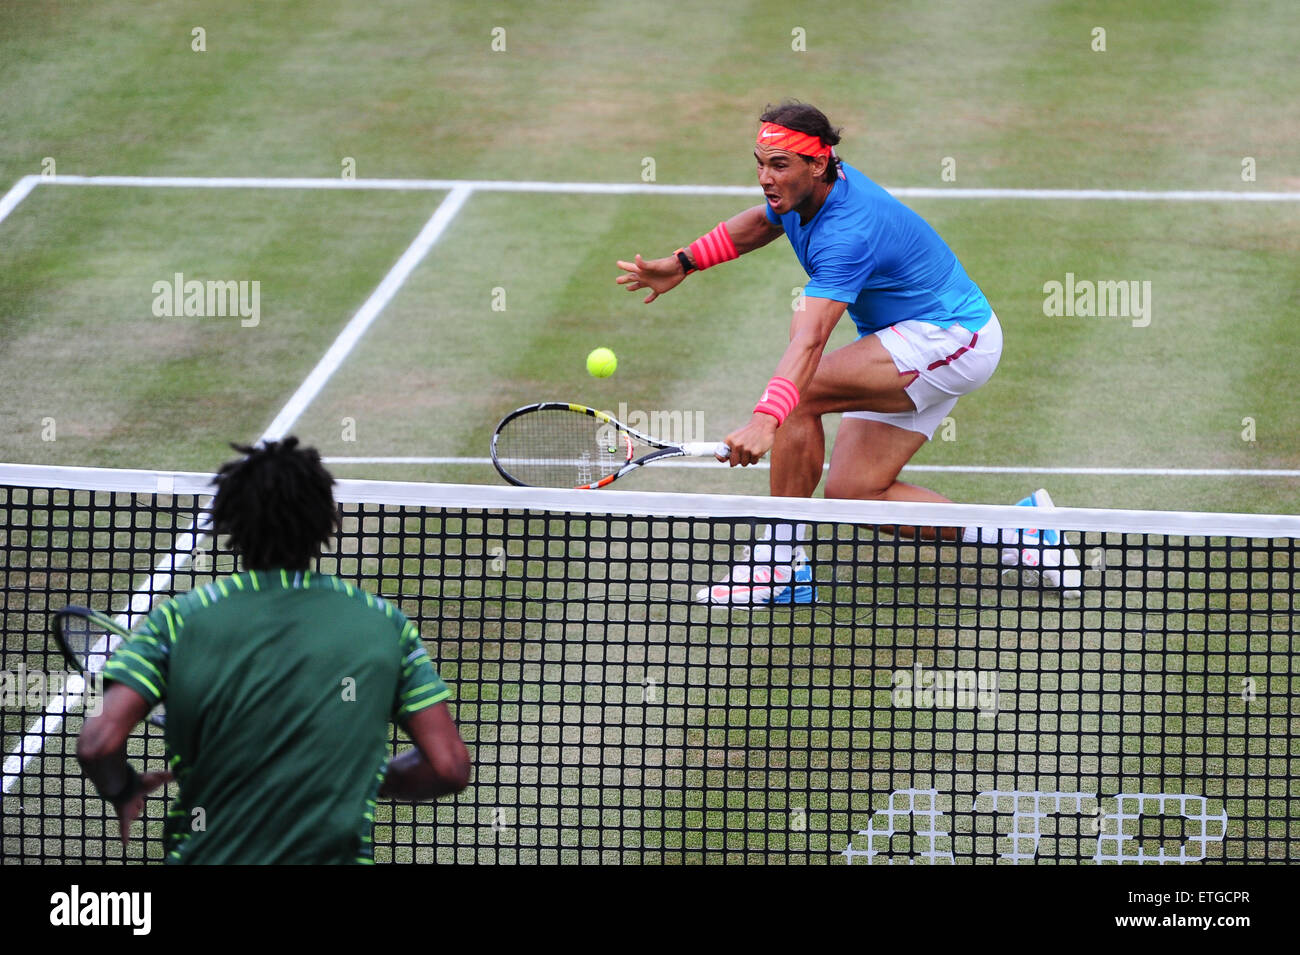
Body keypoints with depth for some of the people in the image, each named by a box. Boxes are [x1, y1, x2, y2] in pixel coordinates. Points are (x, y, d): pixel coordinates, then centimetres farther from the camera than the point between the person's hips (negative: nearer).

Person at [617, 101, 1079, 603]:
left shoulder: (849, 231, -31)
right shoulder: (799, 193, -3)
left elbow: (810, 341, -44)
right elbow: (760, 222, 25)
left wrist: (766, 419, -56)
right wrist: (682, 263, 19)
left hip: (950, 336, -10)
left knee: (802, 391, -26)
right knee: (852, 491, -1)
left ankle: (780, 562, -18)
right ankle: (1016, 535, 8)